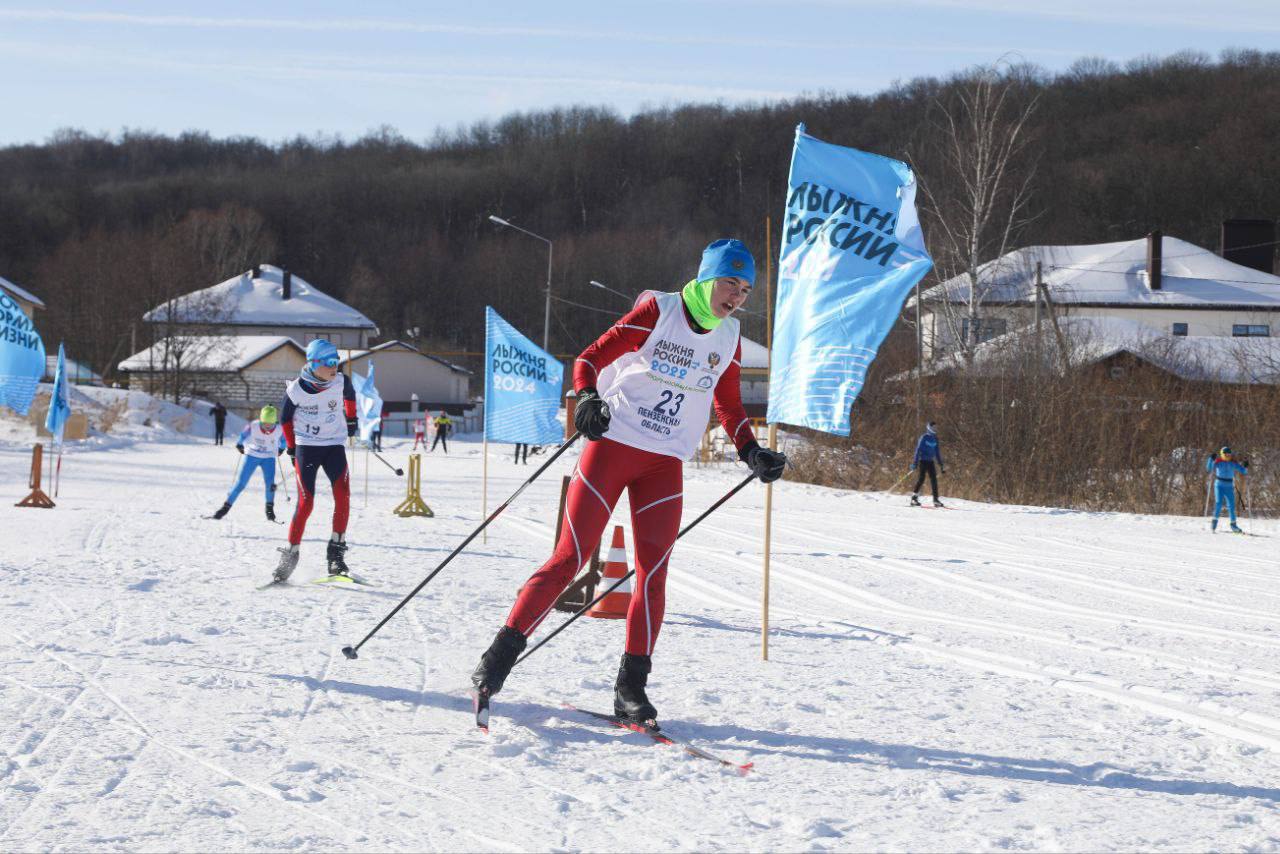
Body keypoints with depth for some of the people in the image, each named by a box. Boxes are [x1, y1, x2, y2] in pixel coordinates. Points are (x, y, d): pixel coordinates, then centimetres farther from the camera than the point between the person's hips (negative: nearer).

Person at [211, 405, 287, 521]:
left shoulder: (279, 430, -22)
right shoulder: (253, 427, -24)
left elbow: (284, 439, 3)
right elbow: (243, 435, -2)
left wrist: (281, 449, 17)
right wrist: (239, 445, 13)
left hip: (269, 458, 0)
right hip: (252, 455, 0)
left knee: (270, 483, -17)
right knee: (241, 483, -4)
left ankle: (269, 507, 5)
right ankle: (226, 506, 8)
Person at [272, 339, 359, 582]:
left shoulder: (341, 381, -7)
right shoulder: (296, 389, -13)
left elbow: (350, 396, 19)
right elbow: (285, 418, 4)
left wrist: (351, 419, 26)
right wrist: (291, 448, 7)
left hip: (335, 446, 2)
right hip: (306, 447, -2)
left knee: (343, 496, -16)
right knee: (305, 503, -10)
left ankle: (336, 554, -11)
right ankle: (290, 555, 2)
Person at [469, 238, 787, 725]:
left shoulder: (728, 338, 9)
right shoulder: (658, 312, -7)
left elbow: (729, 406, 21)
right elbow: (590, 358, -10)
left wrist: (752, 453, 7)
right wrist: (587, 398, -28)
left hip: (665, 465, 5)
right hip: (612, 446, -4)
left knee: (653, 571, -6)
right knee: (570, 558, -8)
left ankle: (632, 686, 0)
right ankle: (501, 654, 0)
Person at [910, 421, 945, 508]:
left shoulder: (935, 439, 12)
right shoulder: (924, 437, -7)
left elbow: (937, 452, 19)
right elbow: (918, 449, -10)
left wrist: (941, 465, 17)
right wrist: (915, 462, -16)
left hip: (931, 461, 6)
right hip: (923, 460, -6)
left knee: (934, 479, 0)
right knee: (921, 479, -13)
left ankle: (936, 500, 0)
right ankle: (914, 498, -5)